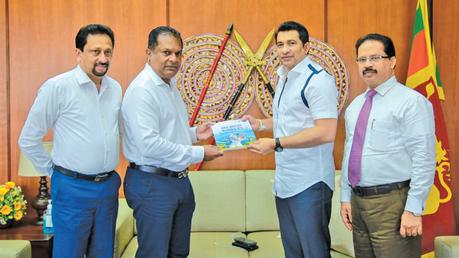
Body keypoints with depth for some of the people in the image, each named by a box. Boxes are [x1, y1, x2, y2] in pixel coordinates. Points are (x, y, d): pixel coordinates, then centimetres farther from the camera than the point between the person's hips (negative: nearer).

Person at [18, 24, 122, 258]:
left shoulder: (115, 88, 5)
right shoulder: (57, 87, -11)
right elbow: (28, 140, -6)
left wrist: (109, 176, 14)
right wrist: (53, 172, 0)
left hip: (109, 186, 5)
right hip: (73, 188, -5)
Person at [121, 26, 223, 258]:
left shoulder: (170, 85, 12)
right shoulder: (142, 90, -18)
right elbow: (149, 144, -27)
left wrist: (194, 133, 7)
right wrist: (199, 154, -21)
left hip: (180, 179, 9)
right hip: (152, 183, -9)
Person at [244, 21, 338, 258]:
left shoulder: (318, 79, -14)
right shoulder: (283, 78, 15)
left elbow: (326, 132, -23)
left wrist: (276, 144, -22)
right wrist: (260, 124, 11)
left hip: (309, 184, -9)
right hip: (284, 182, 9)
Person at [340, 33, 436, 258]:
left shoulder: (411, 101, -9)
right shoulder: (355, 105, 13)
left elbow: (423, 160, -14)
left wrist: (414, 210, -17)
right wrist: (346, 197, 12)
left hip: (391, 203, -6)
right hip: (357, 200, 7)